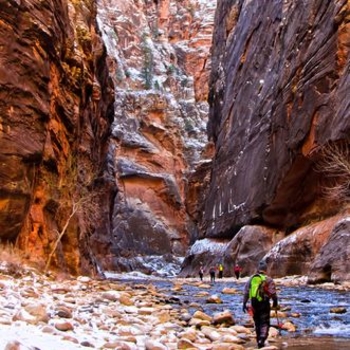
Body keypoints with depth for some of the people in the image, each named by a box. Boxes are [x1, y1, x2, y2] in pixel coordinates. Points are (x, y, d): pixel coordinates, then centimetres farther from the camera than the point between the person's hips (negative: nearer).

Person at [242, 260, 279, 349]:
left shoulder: (251, 278, 6)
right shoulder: (268, 280, -7)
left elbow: (246, 292, 6)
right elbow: (273, 293, -8)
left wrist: (244, 304, 11)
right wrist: (275, 303, 5)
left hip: (254, 304, 4)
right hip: (264, 304, -4)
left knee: (257, 323, 18)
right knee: (264, 323, 0)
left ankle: (259, 340, 26)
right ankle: (262, 340, -17)